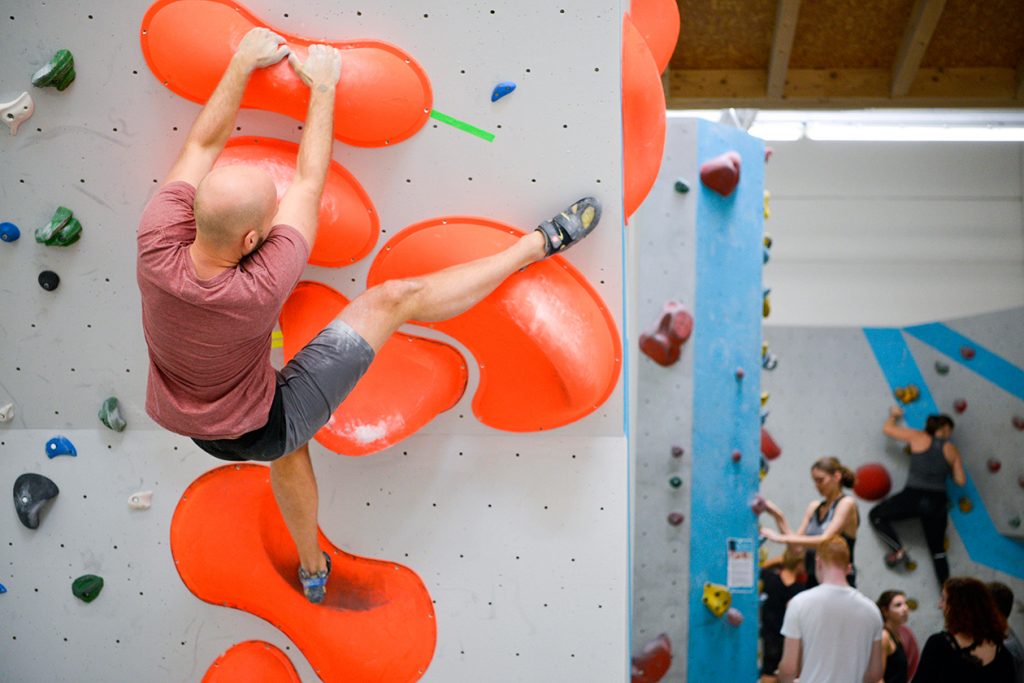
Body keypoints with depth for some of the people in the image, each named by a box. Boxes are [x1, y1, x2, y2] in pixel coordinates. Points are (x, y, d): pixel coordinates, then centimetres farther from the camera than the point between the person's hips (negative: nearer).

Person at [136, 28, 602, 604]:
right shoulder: (259, 290, -38)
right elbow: (309, 182, -25)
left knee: (289, 451, 40)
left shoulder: (156, 245, -27)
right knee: (393, 300, -9)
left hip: (192, 423, 6)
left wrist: (243, 63, -6)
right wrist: (322, 86, -14)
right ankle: (543, 242, 0)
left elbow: (203, 144, -12)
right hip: (260, 427, -6)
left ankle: (313, 568, 63)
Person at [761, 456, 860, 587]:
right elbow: (795, 540, 9)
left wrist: (781, 538, -20)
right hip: (813, 581, 6)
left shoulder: (846, 503, -6)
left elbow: (826, 539, -18)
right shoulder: (814, 507, 13)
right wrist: (778, 517, -4)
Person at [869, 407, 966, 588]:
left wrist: (894, 415, 27)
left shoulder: (919, 438, 1)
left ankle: (898, 551, 2)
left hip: (914, 496, -3)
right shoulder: (952, 450, 6)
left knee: (876, 515, 15)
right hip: (937, 502, 3)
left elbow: (888, 429, 7)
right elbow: (960, 480, 6)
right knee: (938, 551, 16)